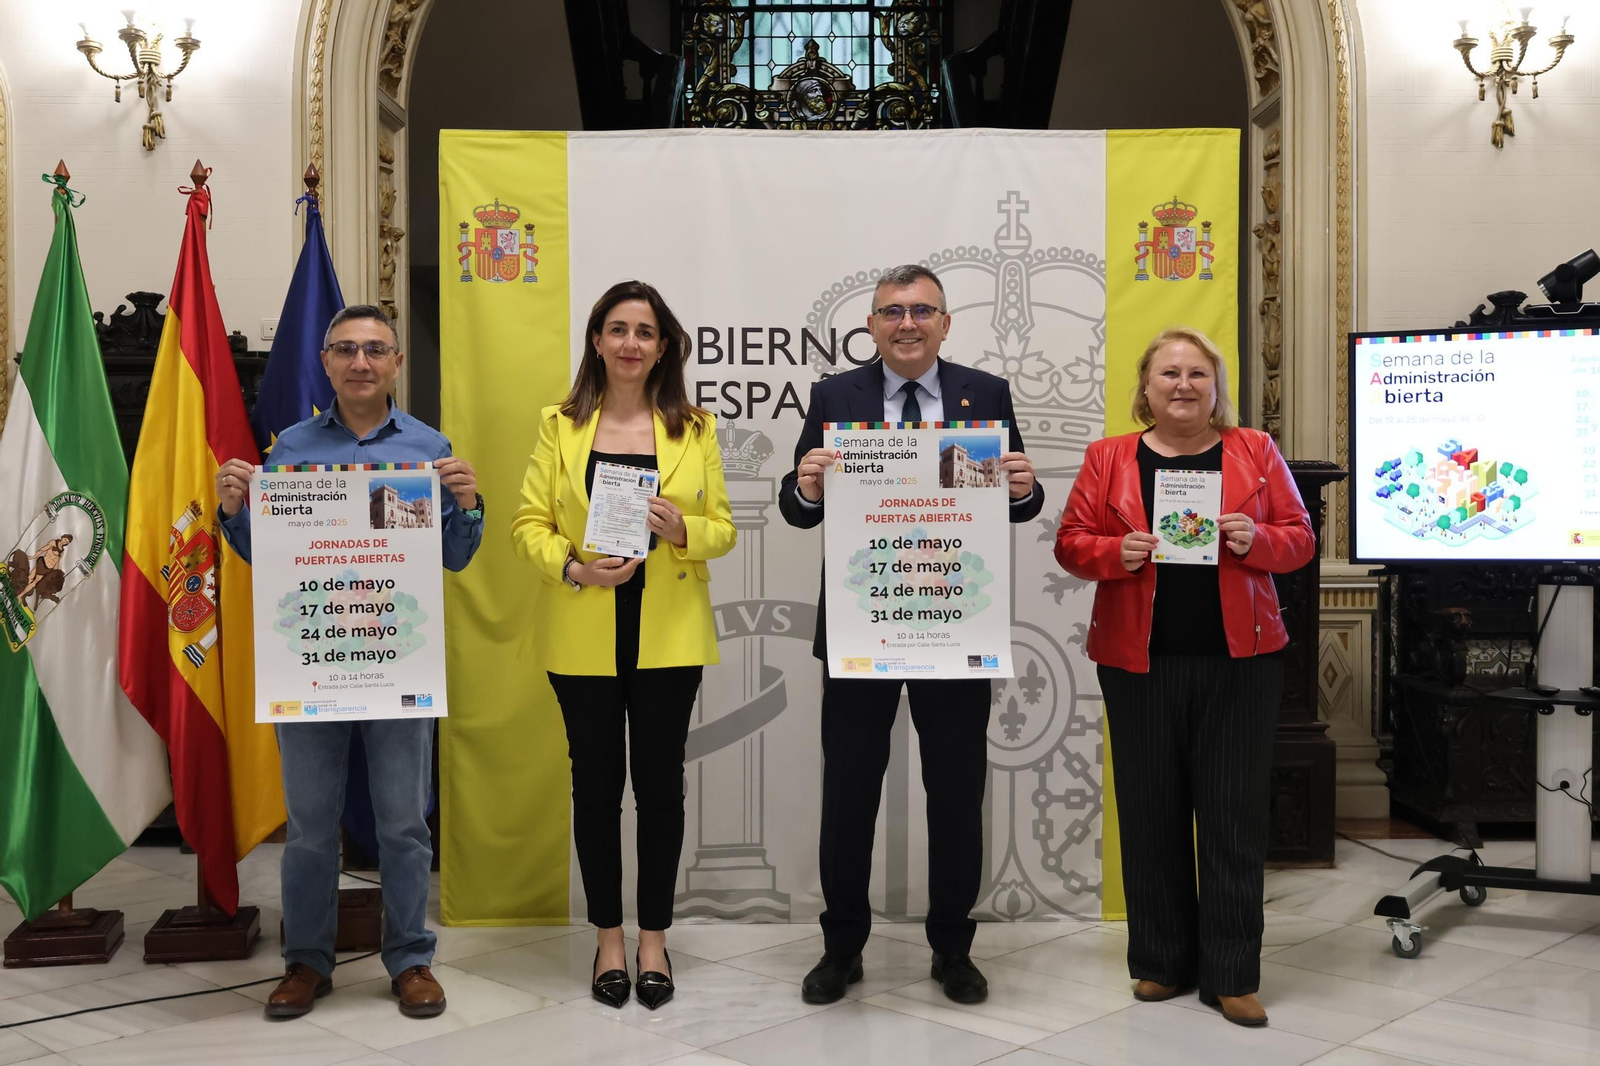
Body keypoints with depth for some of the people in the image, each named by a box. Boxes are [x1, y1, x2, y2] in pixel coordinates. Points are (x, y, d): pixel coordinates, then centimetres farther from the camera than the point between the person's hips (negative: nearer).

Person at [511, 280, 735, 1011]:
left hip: (668, 635, 0)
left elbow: (722, 531, 3)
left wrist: (681, 529, -17)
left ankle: (653, 937, 21)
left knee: (660, 782, 6)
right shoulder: (561, 425, 3)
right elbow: (528, 524, 0)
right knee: (596, 783, 8)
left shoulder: (695, 428, 4)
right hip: (584, 636, 0)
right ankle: (608, 937, 23)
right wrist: (574, 567, -17)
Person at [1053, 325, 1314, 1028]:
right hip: (1140, 660, 0)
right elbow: (1070, 542, 6)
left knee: (1234, 813, 1)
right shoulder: (1108, 458, 7)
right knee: (1151, 811, 6)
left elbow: (1299, 537, 8)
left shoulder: (1255, 452, 7)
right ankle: (1162, 962, 20)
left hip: (1238, 658, 0)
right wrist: (1116, 553, -14)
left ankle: (1231, 975, 11)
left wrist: (1257, 540, -13)